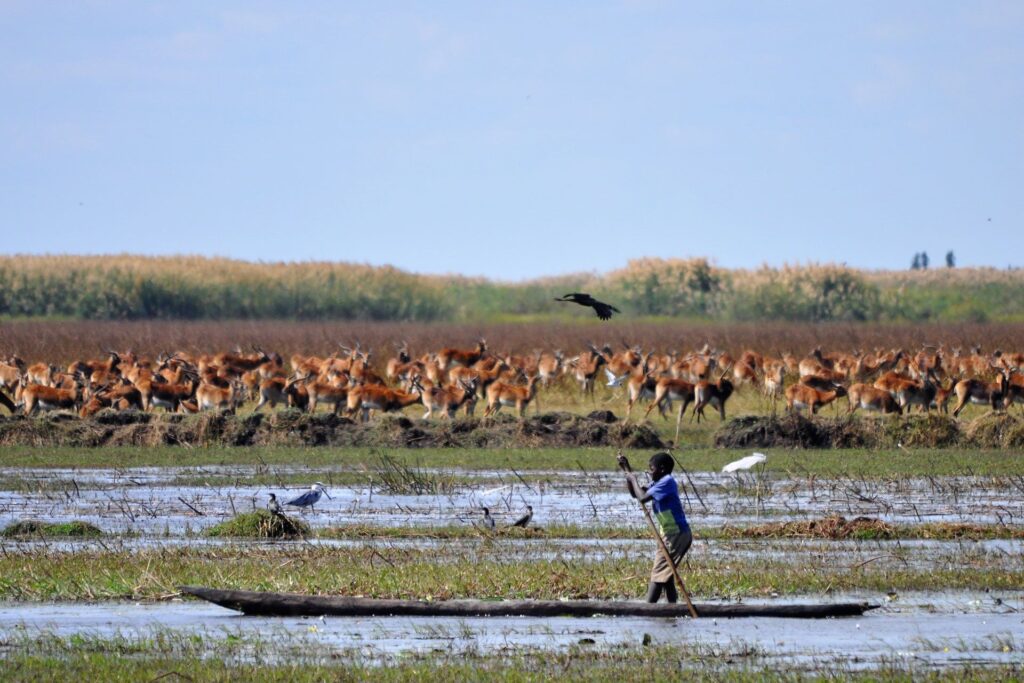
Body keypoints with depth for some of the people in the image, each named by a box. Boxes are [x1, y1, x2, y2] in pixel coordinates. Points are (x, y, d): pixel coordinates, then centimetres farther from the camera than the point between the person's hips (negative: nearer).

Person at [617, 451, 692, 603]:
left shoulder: (666, 482, -16)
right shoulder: (659, 483, 14)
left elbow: (642, 497, -24)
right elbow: (634, 493, 19)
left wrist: (633, 479, -9)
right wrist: (627, 469, 12)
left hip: (676, 535, -10)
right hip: (672, 535, 10)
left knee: (658, 572, -12)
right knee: (666, 573, 15)